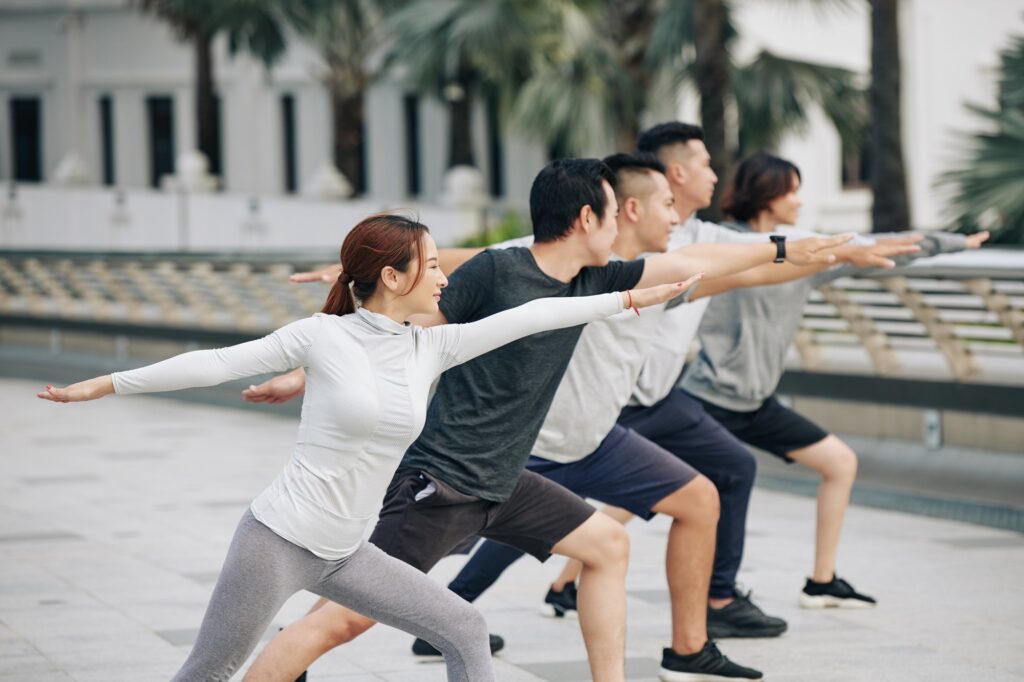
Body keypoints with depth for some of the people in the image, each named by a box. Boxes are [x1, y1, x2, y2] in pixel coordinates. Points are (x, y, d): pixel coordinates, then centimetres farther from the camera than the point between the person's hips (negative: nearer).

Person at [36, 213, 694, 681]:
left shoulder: (432, 347, 4)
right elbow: (218, 364, -5)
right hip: (278, 541, -6)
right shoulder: (323, 336, -10)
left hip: (344, 553, 6)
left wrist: (630, 298, 7)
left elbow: (527, 318, 5)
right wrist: (103, 385, -3)